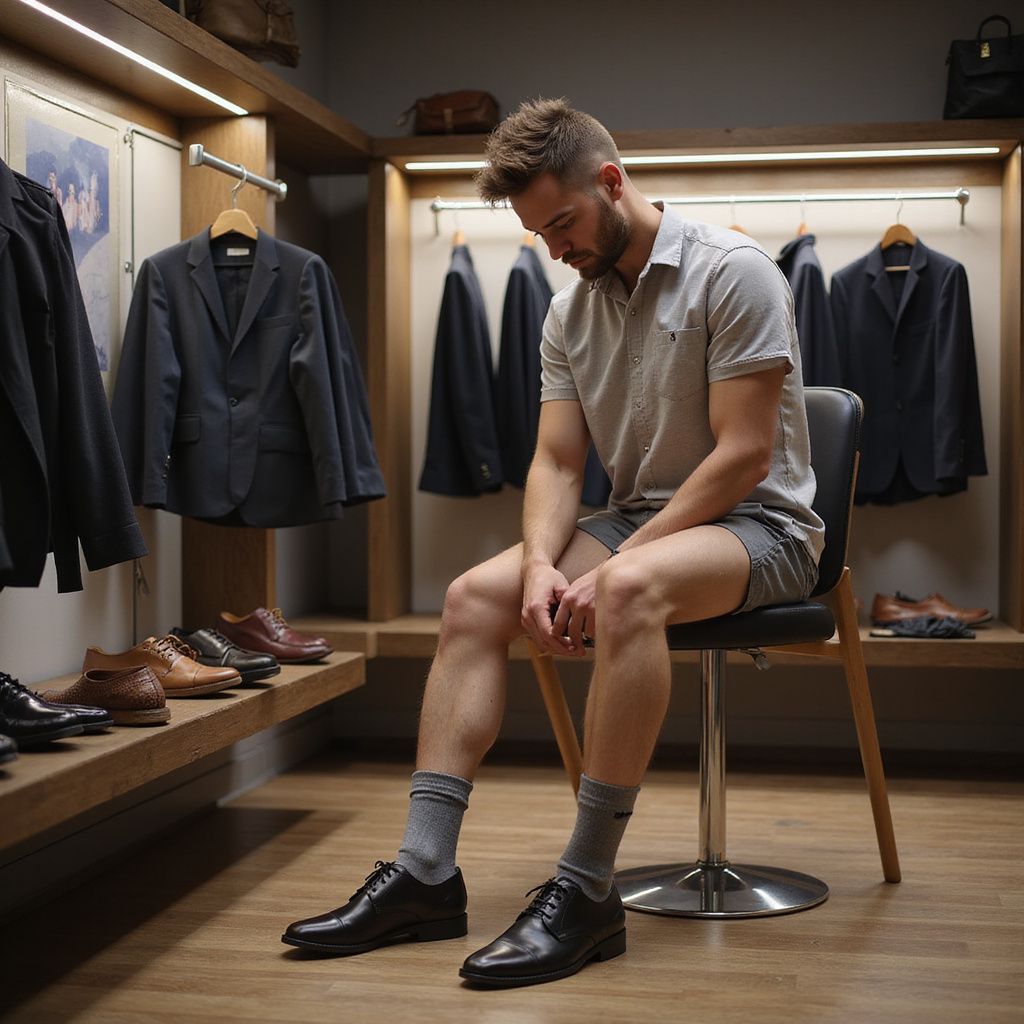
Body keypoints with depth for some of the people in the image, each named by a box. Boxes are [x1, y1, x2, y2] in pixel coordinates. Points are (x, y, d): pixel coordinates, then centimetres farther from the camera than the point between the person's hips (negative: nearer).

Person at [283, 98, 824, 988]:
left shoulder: (732, 271, -13)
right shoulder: (570, 312, 9)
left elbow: (744, 454, -19)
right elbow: (557, 462, 5)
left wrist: (613, 565, -22)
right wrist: (542, 565, -16)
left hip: (760, 525, -7)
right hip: (639, 521, 7)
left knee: (632, 591, -38)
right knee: (475, 597, -12)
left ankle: (587, 889, -31)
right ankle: (425, 872, -16)